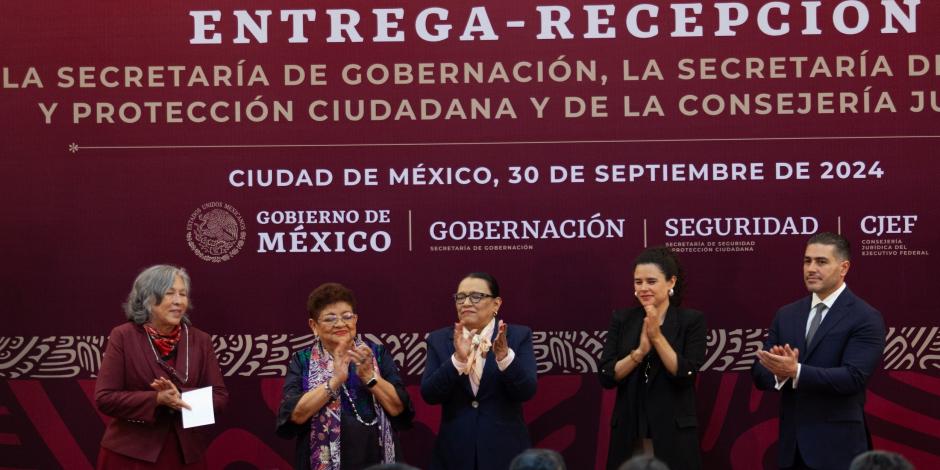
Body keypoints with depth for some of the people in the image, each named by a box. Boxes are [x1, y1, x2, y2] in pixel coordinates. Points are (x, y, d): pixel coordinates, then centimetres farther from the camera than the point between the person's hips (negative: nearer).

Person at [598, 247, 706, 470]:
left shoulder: (691, 320, -1)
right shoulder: (622, 319, 6)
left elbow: (686, 375, -11)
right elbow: (606, 377, -2)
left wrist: (657, 337, -17)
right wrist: (639, 351, -15)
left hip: (673, 434, -2)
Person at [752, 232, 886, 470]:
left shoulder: (866, 318, -7)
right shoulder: (786, 315, 10)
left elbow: (853, 377, -18)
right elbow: (760, 373, 6)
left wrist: (795, 371, -26)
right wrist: (779, 372, -17)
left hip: (837, 447, -5)